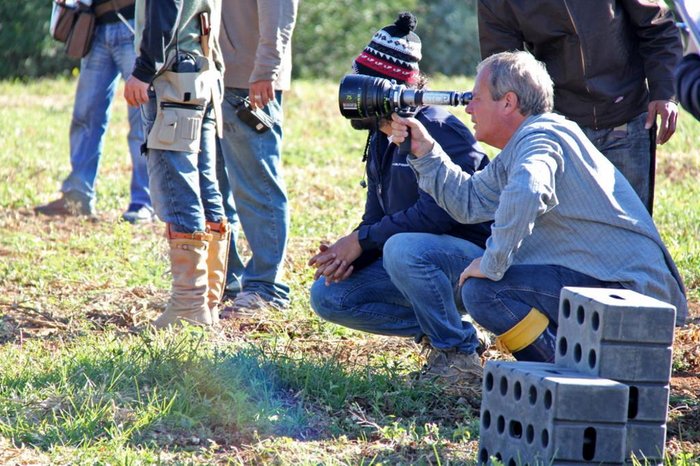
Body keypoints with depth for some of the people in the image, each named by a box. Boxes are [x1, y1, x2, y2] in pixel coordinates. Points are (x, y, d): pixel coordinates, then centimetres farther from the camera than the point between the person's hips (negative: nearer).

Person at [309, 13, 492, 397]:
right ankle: (438, 329, 5)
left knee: (403, 250, -38)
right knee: (327, 296, -2)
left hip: (477, 258, -9)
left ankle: (460, 352, -17)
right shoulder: (381, 141, 10)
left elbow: (437, 213, -29)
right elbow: (376, 219, 11)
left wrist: (361, 241, -24)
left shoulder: (438, 130, -19)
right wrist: (346, 255, -11)